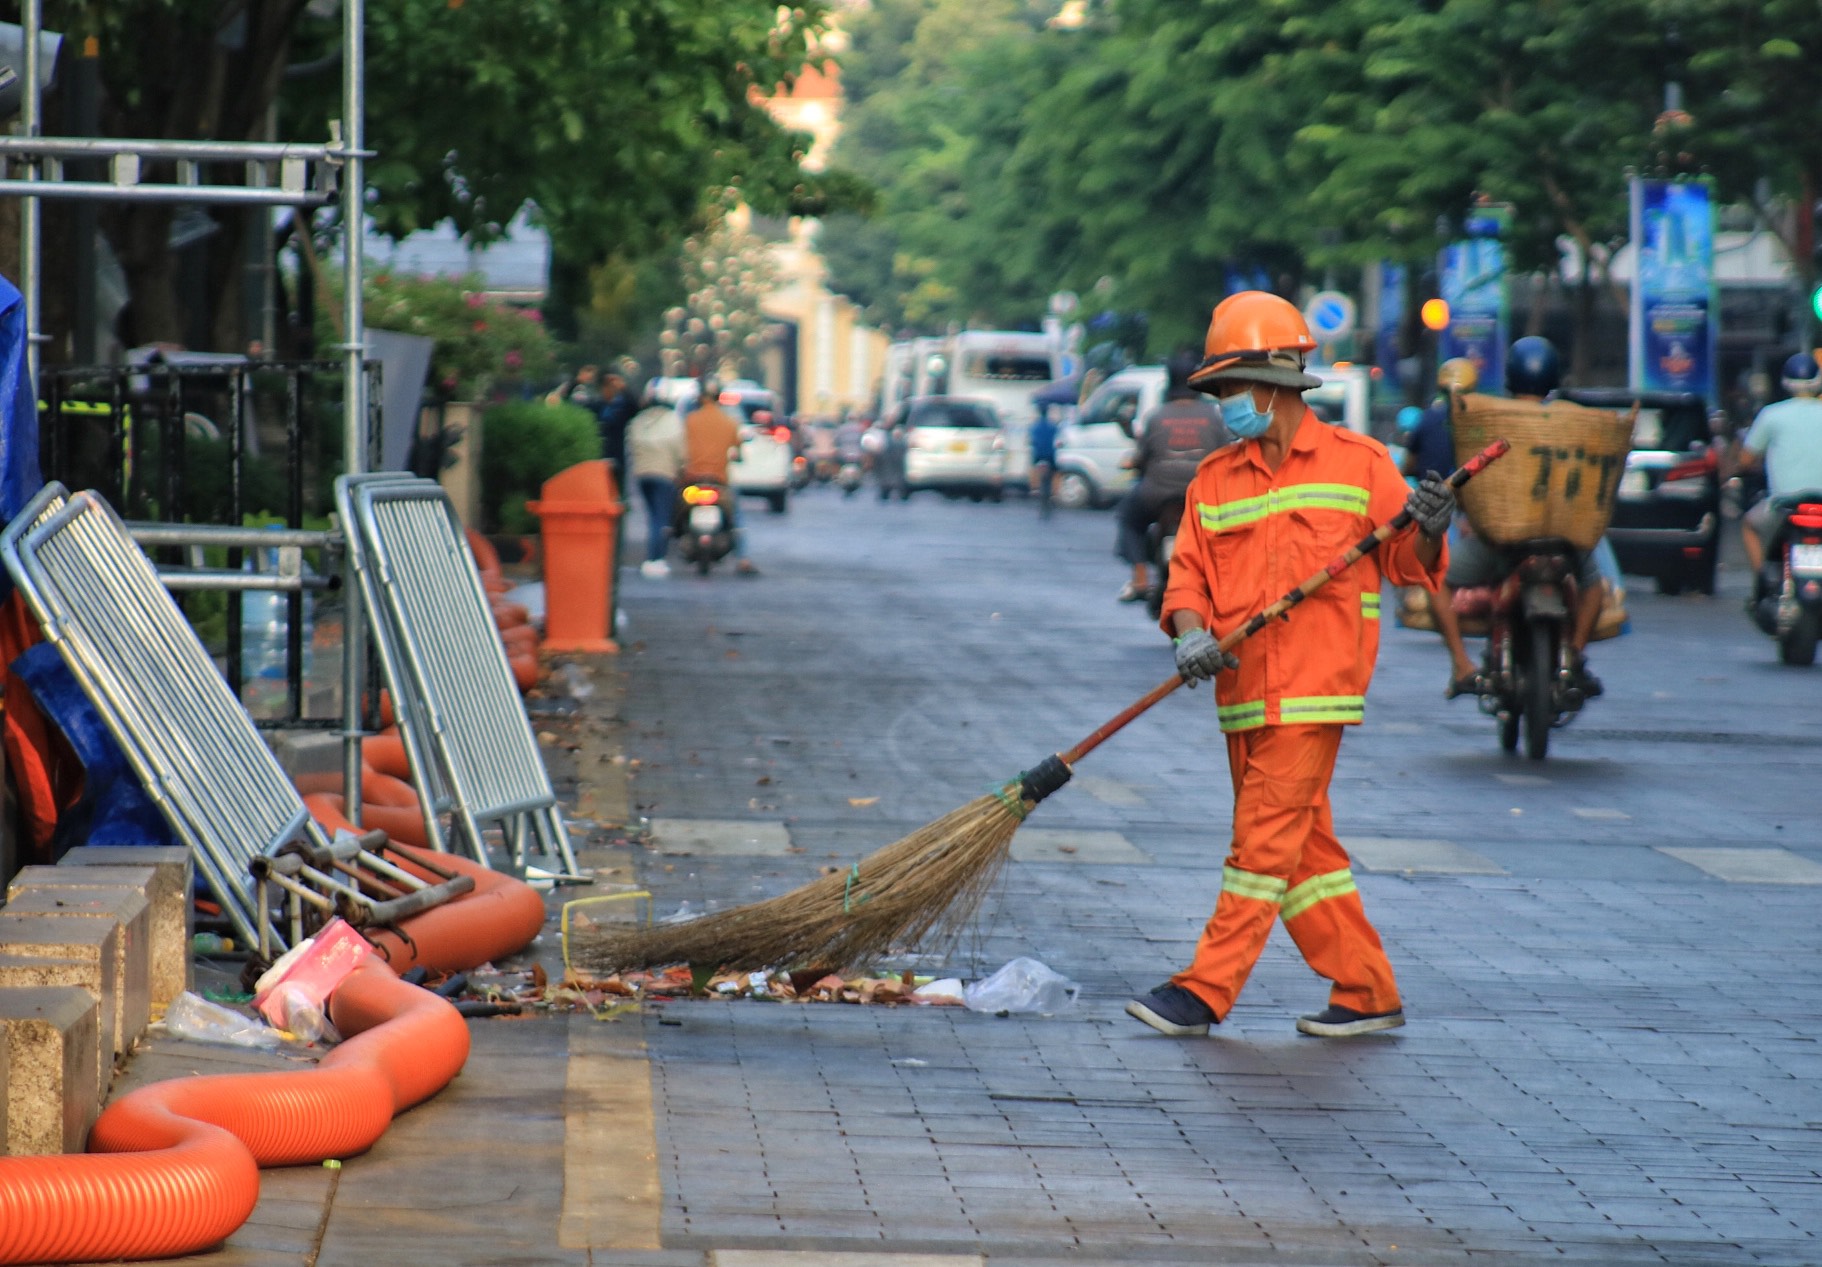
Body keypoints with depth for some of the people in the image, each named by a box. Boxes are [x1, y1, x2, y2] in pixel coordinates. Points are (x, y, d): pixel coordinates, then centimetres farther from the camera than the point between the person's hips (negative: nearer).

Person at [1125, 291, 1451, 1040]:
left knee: (1265, 839, -9)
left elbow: (1407, 564, 5)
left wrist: (1427, 533, -17)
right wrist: (1192, 635, -13)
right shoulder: (1213, 481, 13)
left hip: (1313, 691, -6)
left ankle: (1206, 992, -9)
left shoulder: (1357, 463, 2)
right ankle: (1367, 992, 16)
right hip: (1243, 691, 6)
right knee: (1304, 845, 8)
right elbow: (1188, 576, 7)